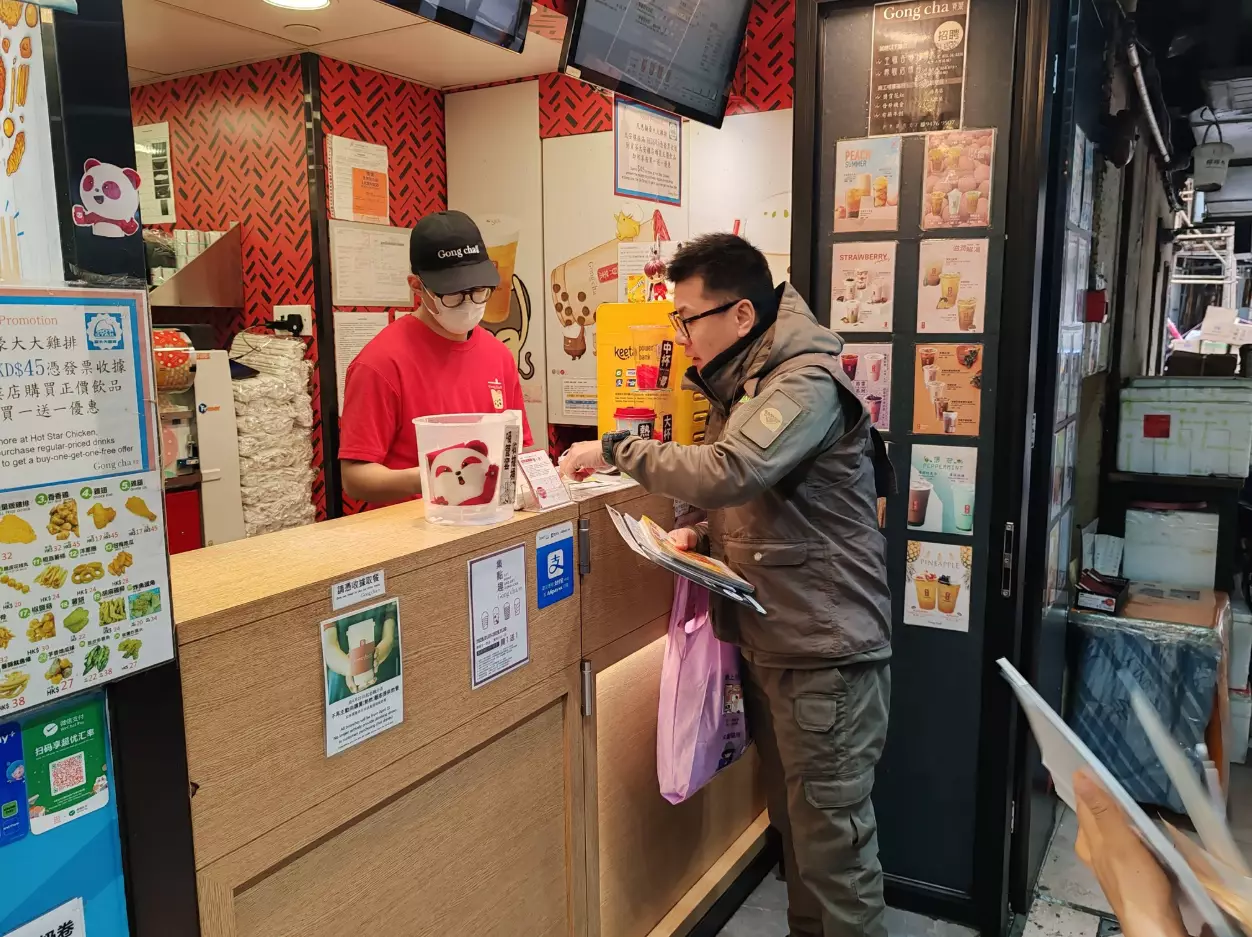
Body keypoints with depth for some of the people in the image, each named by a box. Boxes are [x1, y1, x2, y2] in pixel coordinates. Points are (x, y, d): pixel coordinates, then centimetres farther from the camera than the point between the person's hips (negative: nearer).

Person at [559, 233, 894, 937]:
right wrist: (703, 535, 2)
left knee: (833, 840, 3)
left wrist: (614, 448, -21)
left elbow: (727, 473, -32)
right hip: (771, 645, 9)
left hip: (828, 654, -9)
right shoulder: (743, 387, 13)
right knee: (794, 824, 19)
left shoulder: (807, 384, -17)